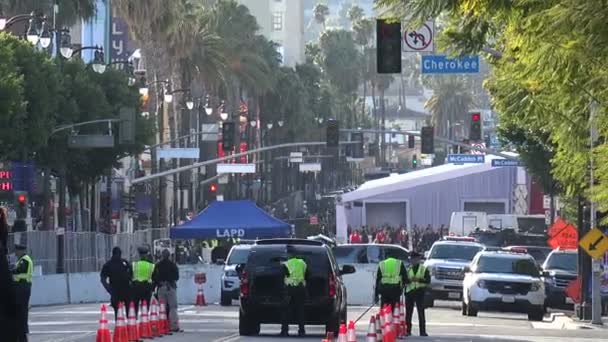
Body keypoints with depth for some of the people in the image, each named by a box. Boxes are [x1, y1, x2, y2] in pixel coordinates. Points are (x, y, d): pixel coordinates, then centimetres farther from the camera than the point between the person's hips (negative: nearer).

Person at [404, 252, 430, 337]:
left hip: (419, 292, -3)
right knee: (408, 312, 1)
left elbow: (428, 281, -3)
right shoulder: (408, 269, 14)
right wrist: (409, 280, -13)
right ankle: (408, 330, 6)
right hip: (409, 291, 3)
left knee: (421, 312, -5)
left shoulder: (424, 269, 6)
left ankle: (422, 331, -3)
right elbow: (404, 280, 8)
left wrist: (418, 280, -16)